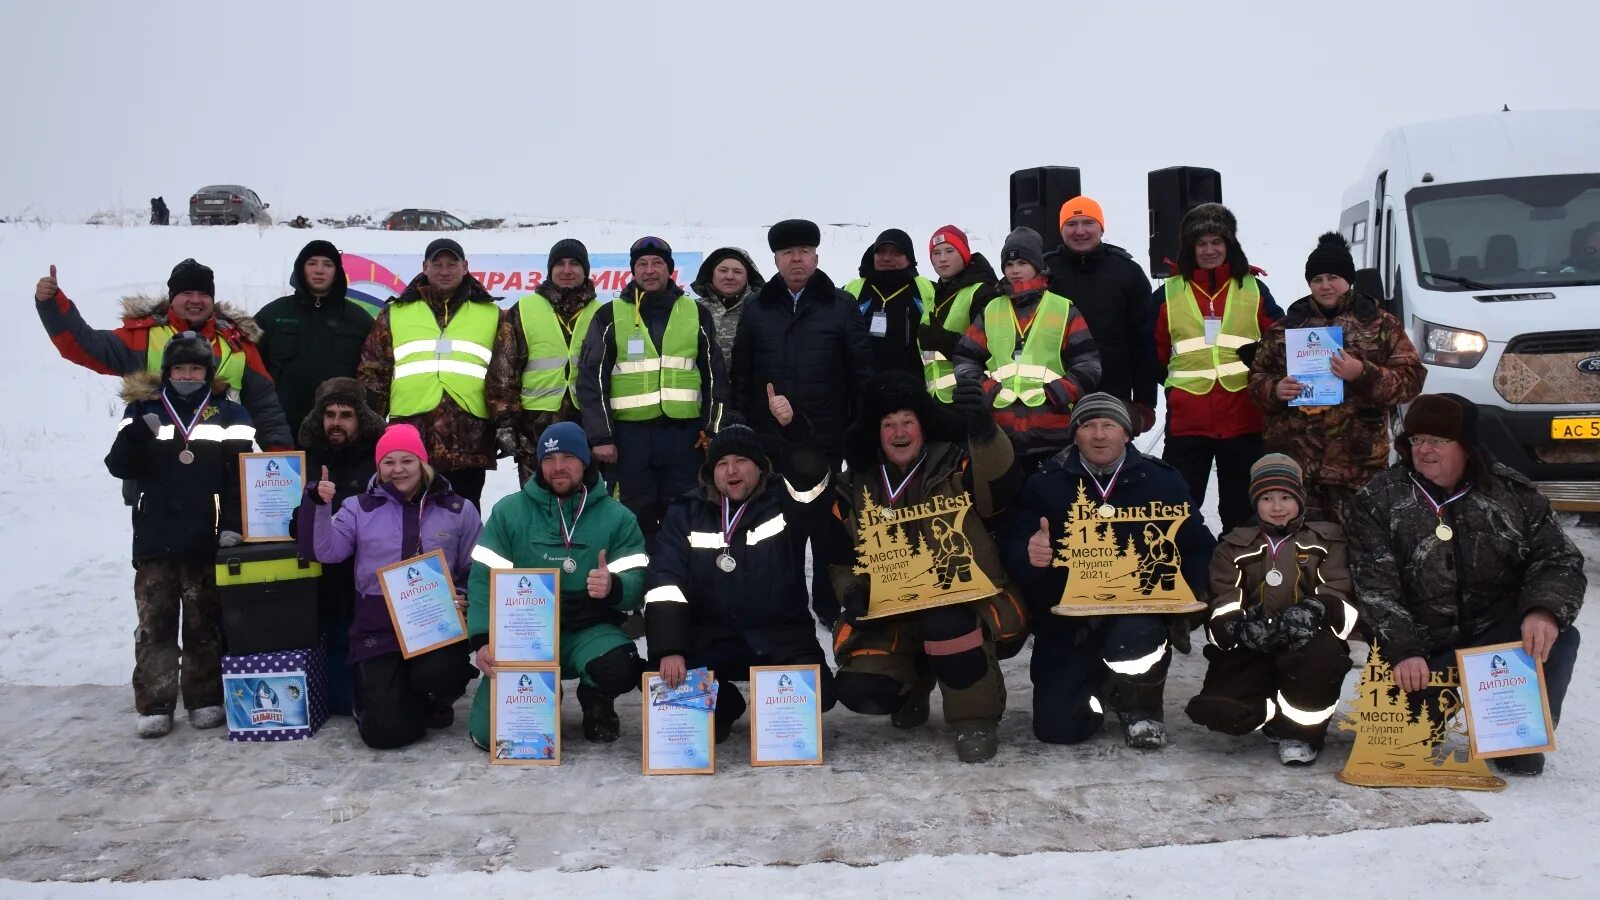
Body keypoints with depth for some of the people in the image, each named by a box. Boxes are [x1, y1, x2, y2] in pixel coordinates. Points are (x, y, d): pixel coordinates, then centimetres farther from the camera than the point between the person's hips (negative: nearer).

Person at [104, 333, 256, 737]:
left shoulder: (228, 414, 5)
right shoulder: (143, 409, 9)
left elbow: (240, 473, -2)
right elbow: (119, 467, 1)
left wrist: (232, 525, -13)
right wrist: (136, 434, -19)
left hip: (206, 540, -1)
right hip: (154, 538, 1)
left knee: (205, 622, 6)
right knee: (154, 622, 3)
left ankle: (206, 700, 14)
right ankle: (154, 705, 8)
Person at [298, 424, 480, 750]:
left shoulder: (458, 509, 7)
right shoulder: (359, 507, 9)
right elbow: (325, 551, -2)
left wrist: (465, 596, -9)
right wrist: (318, 505, -13)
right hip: (378, 631, 0)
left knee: (436, 676, -35)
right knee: (384, 732, -13)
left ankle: (436, 703, 6)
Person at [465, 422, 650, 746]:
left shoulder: (617, 517, 1)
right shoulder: (509, 511, 1)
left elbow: (636, 582, -8)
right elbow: (483, 578, -4)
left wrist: (613, 587, -33)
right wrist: (483, 640, -18)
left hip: (589, 631, 0)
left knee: (620, 668, -35)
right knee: (490, 732, -16)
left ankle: (596, 702, 6)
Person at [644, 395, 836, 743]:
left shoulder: (785, 503, 1)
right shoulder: (686, 513, 4)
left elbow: (811, 476, -23)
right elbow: (664, 584, -7)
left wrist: (792, 428, -41)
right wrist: (669, 650, -21)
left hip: (782, 638, -1)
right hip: (710, 638, 1)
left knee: (816, 692, -25)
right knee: (666, 679, -24)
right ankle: (722, 708, 11)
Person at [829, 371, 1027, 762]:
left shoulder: (956, 466, -4)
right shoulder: (855, 488, 7)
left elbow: (1002, 489, -25)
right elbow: (843, 560, 14)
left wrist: (984, 432, -38)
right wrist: (854, 593, -7)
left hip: (964, 605, -4)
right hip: (892, 618, 4)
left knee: (944, 621, -39)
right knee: (861, 690, -17)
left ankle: (976, 718, -13)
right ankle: (915, 681, 21)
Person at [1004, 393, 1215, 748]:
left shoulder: (1161, 480, 2)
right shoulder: (1047, 483, 1)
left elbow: (1199, 548, 4)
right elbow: (1012, 547, -5)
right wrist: (1029, 555, -29)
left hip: (1140, 608, -1)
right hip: (1068, 621, 1)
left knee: (1133, 638, -38)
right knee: (1055, 726, -9)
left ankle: (1141, 705, 0)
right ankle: (1101, 685, 29)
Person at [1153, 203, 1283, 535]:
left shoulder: (1254, 289, 7)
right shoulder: (1168, 293, 6)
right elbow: (1155, 354, 10)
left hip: (1244, 419, 1)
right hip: (1186, 420, -1)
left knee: (1241, 510, 11)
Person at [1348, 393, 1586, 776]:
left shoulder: (1512, 491, 0)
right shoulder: (1378, 500, -5)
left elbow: (1559, 558, -2)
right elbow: (1376, 587, -13)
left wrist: (1545, 610, -25)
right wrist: (1402, 651, -28)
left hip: (1500, 635, 2)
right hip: (1422, 648, -1)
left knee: (1558, 641, -27)